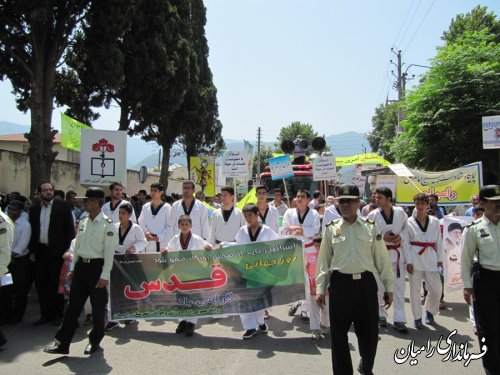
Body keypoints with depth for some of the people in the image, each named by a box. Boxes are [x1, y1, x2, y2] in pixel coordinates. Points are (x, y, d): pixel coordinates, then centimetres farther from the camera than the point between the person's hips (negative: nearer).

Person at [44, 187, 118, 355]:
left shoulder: (108, 224, -14)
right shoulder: (83, 222, 7)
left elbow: (109, 252, -15)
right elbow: (77, 246, 15)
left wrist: (104, 276, -16)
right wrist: (73, 268, 15)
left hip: (97, 266, -6)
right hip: (81, 265, 6)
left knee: (98, 307, 7)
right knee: (74, 304, 11)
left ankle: (95, 341, 26)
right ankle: (62, 343, 21)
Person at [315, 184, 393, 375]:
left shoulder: (371, 227, 2)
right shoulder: (331, 229, 2)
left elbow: (382, 259, 5)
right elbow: (323, 260, 3)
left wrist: (389, 287, 5)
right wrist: (320, 289, 2)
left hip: (365, 283, 1)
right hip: (340, 284, 0)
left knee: (369, 331, 13)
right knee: (339, 333, 7)